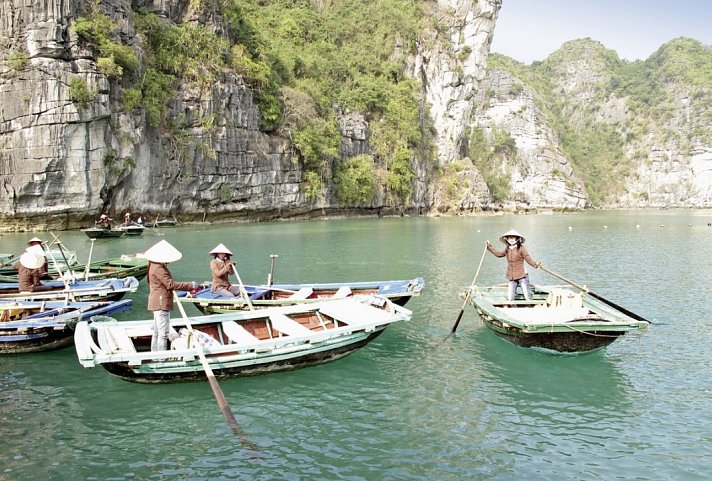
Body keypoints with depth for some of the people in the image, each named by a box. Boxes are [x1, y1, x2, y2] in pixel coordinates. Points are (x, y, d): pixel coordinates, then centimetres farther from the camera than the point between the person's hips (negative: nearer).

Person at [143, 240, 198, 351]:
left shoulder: (154, 266, 13)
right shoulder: (159, 268, -20)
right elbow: (171, 284, -24)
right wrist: (191, 285, -20)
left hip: (158, 304, 11)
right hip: (161, 304, -11)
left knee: (157, 332, 18)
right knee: (163, 333, -8)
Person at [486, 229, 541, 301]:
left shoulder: (521, 248, -8)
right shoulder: (507, 249, 9)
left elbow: (528, 259, -12)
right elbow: (499, 254, 25)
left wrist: (536, 264, -31)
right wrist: (489, 246, 29)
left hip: (522, 276, -5)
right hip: (512, 277, 5)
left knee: (527, 297, -8)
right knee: (510, 298, 3)